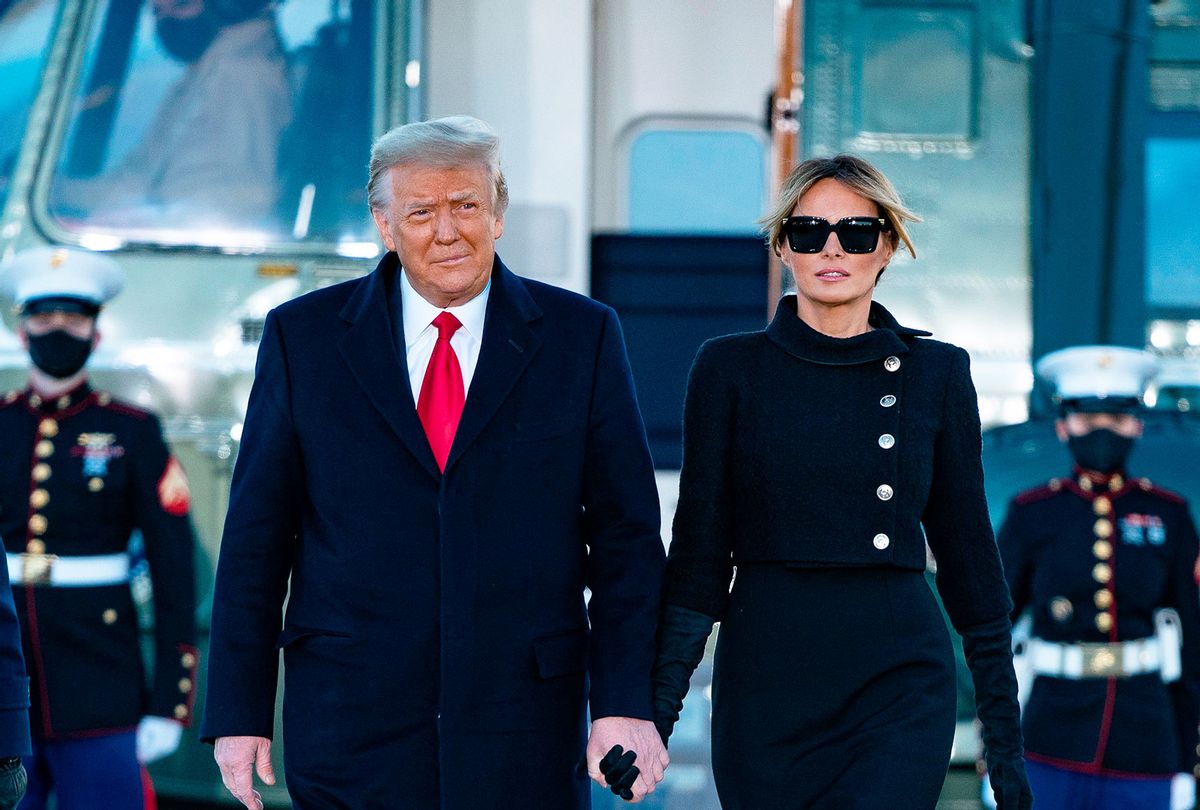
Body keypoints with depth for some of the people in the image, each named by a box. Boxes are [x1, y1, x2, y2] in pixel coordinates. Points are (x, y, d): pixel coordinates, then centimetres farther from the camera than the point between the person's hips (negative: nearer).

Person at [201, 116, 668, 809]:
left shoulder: (582, 336, 4)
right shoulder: (303, 337, 4)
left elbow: (625, 536, 3)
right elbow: (257, 538, 4)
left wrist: (627, 703, -5)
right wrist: (239, 714, -1)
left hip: (524, 732, 0)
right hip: (353, 729, 0)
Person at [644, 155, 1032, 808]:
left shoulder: (936, 373, 6)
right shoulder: (730, 368, 4)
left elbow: (966, 550, 9)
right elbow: (700, 547, 4)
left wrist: (1003, 730, 8)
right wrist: (656, 705, -4)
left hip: (900, 683, 0)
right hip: (763, 680, 1)